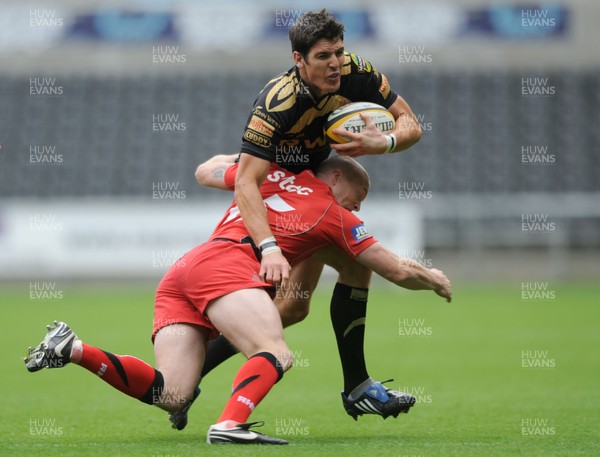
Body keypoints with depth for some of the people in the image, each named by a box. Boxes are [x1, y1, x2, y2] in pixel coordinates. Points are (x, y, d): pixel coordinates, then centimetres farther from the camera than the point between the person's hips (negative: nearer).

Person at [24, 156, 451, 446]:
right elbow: (398, 270, 21)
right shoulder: (334, 214, 15)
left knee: (172, 396, -5)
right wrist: (434, 279, 39)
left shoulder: (270, 172, 29)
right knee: (276, 353, -22)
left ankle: (73, 349, -15)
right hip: (226, 265, -7)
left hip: (180, 272, 7)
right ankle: (230, 424, -48)